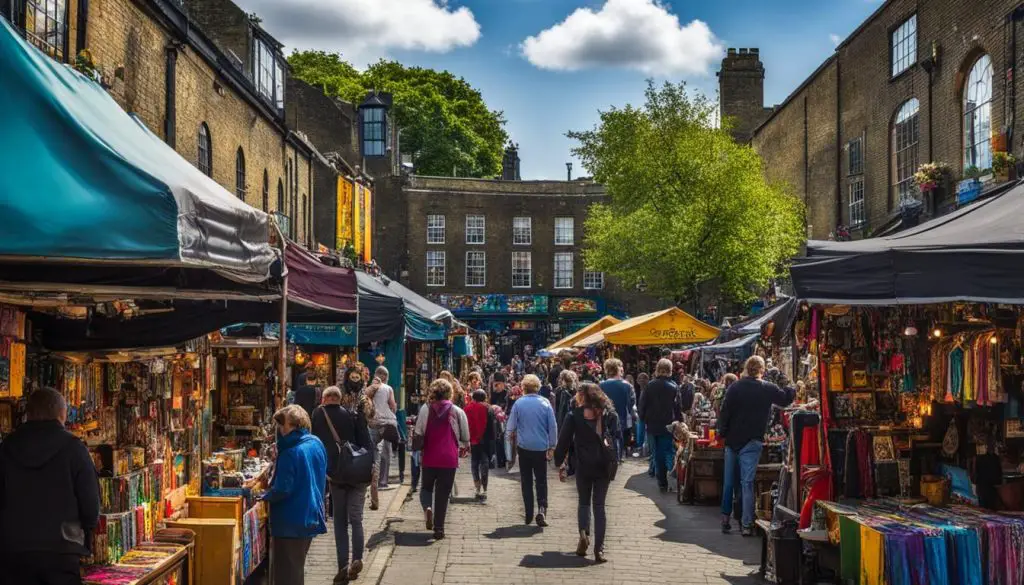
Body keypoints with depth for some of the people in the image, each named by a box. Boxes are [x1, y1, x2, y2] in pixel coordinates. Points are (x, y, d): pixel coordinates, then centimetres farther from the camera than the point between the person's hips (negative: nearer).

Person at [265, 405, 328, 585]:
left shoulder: (291, 453, -23)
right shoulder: (317, 444, 2)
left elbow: (282, 490, -24)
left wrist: (264, 496, -6)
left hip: (291, 522, -8)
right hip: (312, 515, 8)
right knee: (297, 568, 21)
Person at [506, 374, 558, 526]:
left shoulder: (518, 403, -5)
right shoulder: (545, 403, -4)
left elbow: (511, 426, 1)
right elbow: (552, 427, -1)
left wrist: (513, 441, 19)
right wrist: (552, 446, 8)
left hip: (524, 447, 0)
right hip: (541, 447, 0)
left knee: (526, 481, 10)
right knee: (541, 481, 7)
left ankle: (529, 514, 11)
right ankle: (542, 509, -13)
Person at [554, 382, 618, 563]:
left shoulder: (574, 416, -6)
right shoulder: (610, 415, 0)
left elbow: (563, 440, -5)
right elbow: (617, 438, 0)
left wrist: (560, 464, 3)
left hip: (583, 467, -1)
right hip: (603, 466, 1)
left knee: (583, 502, 18)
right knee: (599, 505, 7)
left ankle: (584, 533, -7)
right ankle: (599, 549, 0)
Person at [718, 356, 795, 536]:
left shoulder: (734, 387, -3)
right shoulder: (768, 389, -5)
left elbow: (725, 412, -3)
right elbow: (785, 400, 12)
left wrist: (722, 433, 6)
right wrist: (791, 387, 30)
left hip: (732, 440, 2)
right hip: (751, 442, -2)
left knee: (729, 482, 12)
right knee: (747, 482, -2)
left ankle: (725, 519, 18)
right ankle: (747, 525, -4)